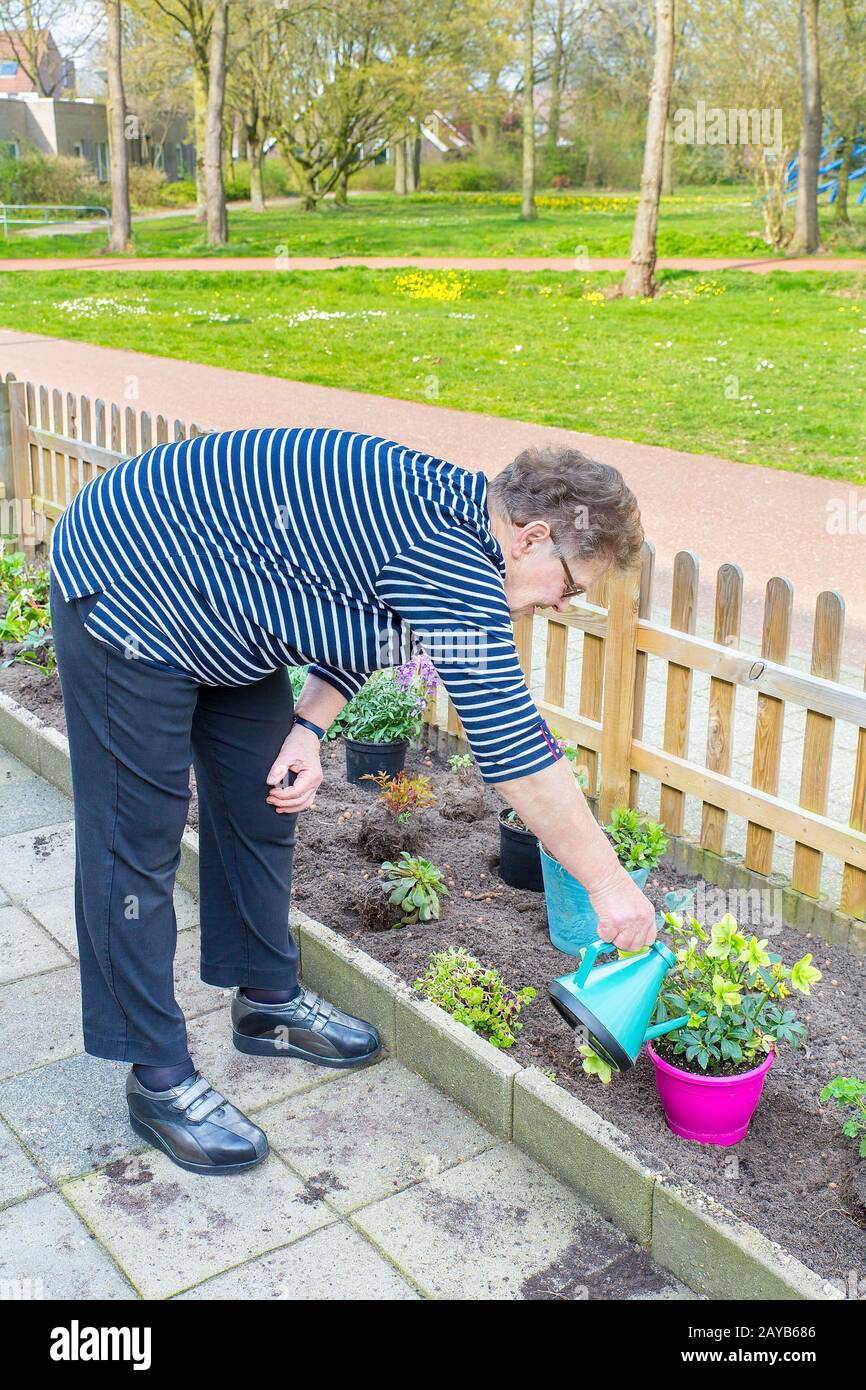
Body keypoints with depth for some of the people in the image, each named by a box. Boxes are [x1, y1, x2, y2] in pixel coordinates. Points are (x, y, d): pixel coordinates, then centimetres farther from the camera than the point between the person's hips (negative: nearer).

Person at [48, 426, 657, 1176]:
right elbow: (515, 748, -28)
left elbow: (361, 617, 12)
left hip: (215, 601, 10)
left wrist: (309, 726, -3)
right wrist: (610, 884, -19)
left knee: (263, 805, 15)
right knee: (137, 846, -3)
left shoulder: (450, 506, 0)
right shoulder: (450, 560, -29)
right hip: (127, 600, -10)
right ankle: (159, 1079, 9)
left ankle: (269, 999, 32)